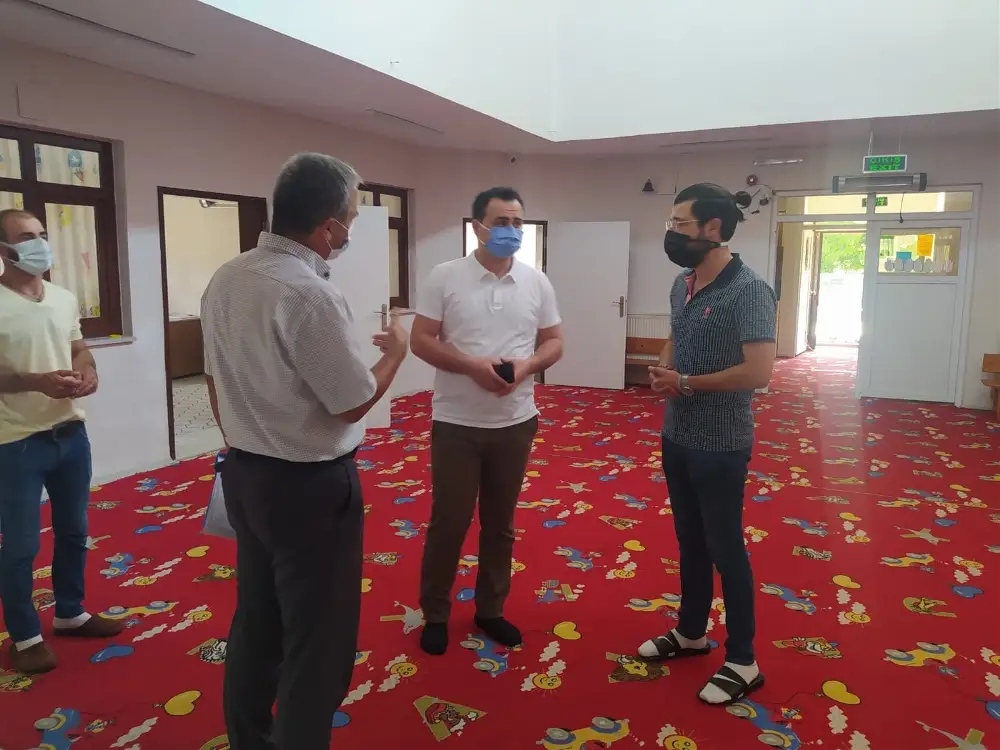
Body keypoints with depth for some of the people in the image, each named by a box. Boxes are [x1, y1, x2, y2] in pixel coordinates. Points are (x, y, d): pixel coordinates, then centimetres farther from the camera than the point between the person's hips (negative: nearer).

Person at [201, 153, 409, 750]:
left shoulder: (225, 280, 1)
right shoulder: (312, 295, -25)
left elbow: (216, 380, 11)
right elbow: (353, 405, -17)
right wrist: (396, 351, 0)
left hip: (244, 475, 9)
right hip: (310, 486, -8)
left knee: (256, 620, 23)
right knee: (317, 639, 9)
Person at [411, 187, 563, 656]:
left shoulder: (537, 282, 3)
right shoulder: (445, 277, -6)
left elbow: (553, 342, 7)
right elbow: (421, 340, -8)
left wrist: (526, 365, -15)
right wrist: (471, 365, -22)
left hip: (515, 422, 3)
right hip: (456, 422, -3)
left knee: (500, 522, 14)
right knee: (449, 521, 6)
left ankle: (490, 609, 32)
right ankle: (435, 614, 26)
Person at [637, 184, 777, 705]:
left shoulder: (749, 290, -19)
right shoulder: (682, 285, 6)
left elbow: (757, 373, -25)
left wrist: (685, 383, -17)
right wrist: (660, 371, -4)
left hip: (720, 446, -7)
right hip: (677, 437, 8)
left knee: (725, 549, 5)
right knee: (689, 541, 19)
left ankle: (742, 662, 22)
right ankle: (691, 632, 38)